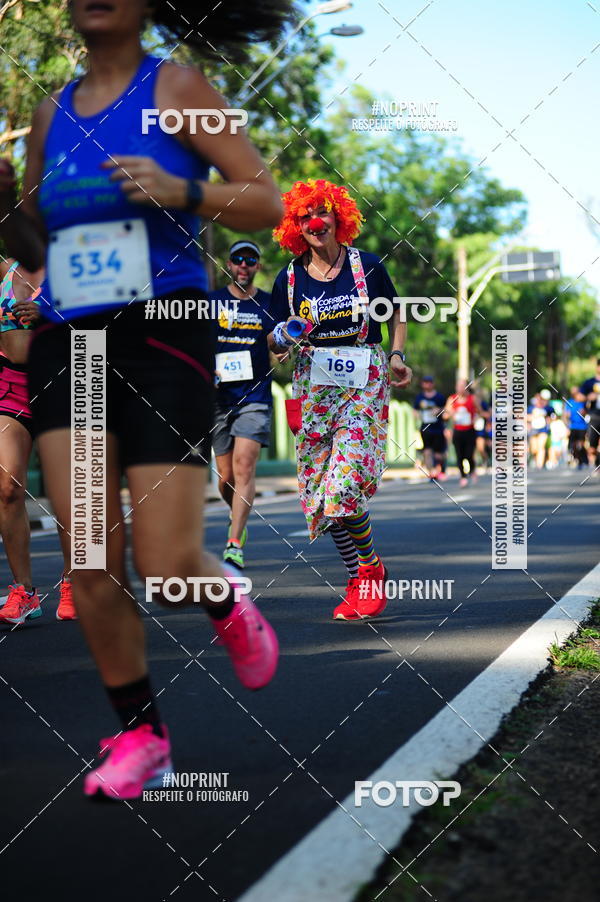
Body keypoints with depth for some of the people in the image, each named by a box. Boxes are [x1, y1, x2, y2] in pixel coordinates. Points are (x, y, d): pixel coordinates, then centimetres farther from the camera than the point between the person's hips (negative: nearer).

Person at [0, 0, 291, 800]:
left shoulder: (175, 88, 1)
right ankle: (140, 737, 9)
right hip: (67, 345, 4)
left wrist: (179, 192, -20)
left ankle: (229, 610, 27)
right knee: (90, 560, -6)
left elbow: (267, 202, -3)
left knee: (166, 568, -9)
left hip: (163, 343, -4)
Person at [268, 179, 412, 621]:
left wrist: (398, 356, -3)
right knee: (321, 492, 0)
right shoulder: (289, 279, 5)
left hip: (364, 385, -3)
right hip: (313, 388, 3)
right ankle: (360, 577, 15)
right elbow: (275, 342, 13)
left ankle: (370, 570, 6)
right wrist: (284, 335, -10)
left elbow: (396, 316, 13)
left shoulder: (367, 267, 1)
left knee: (345, 484, -16)